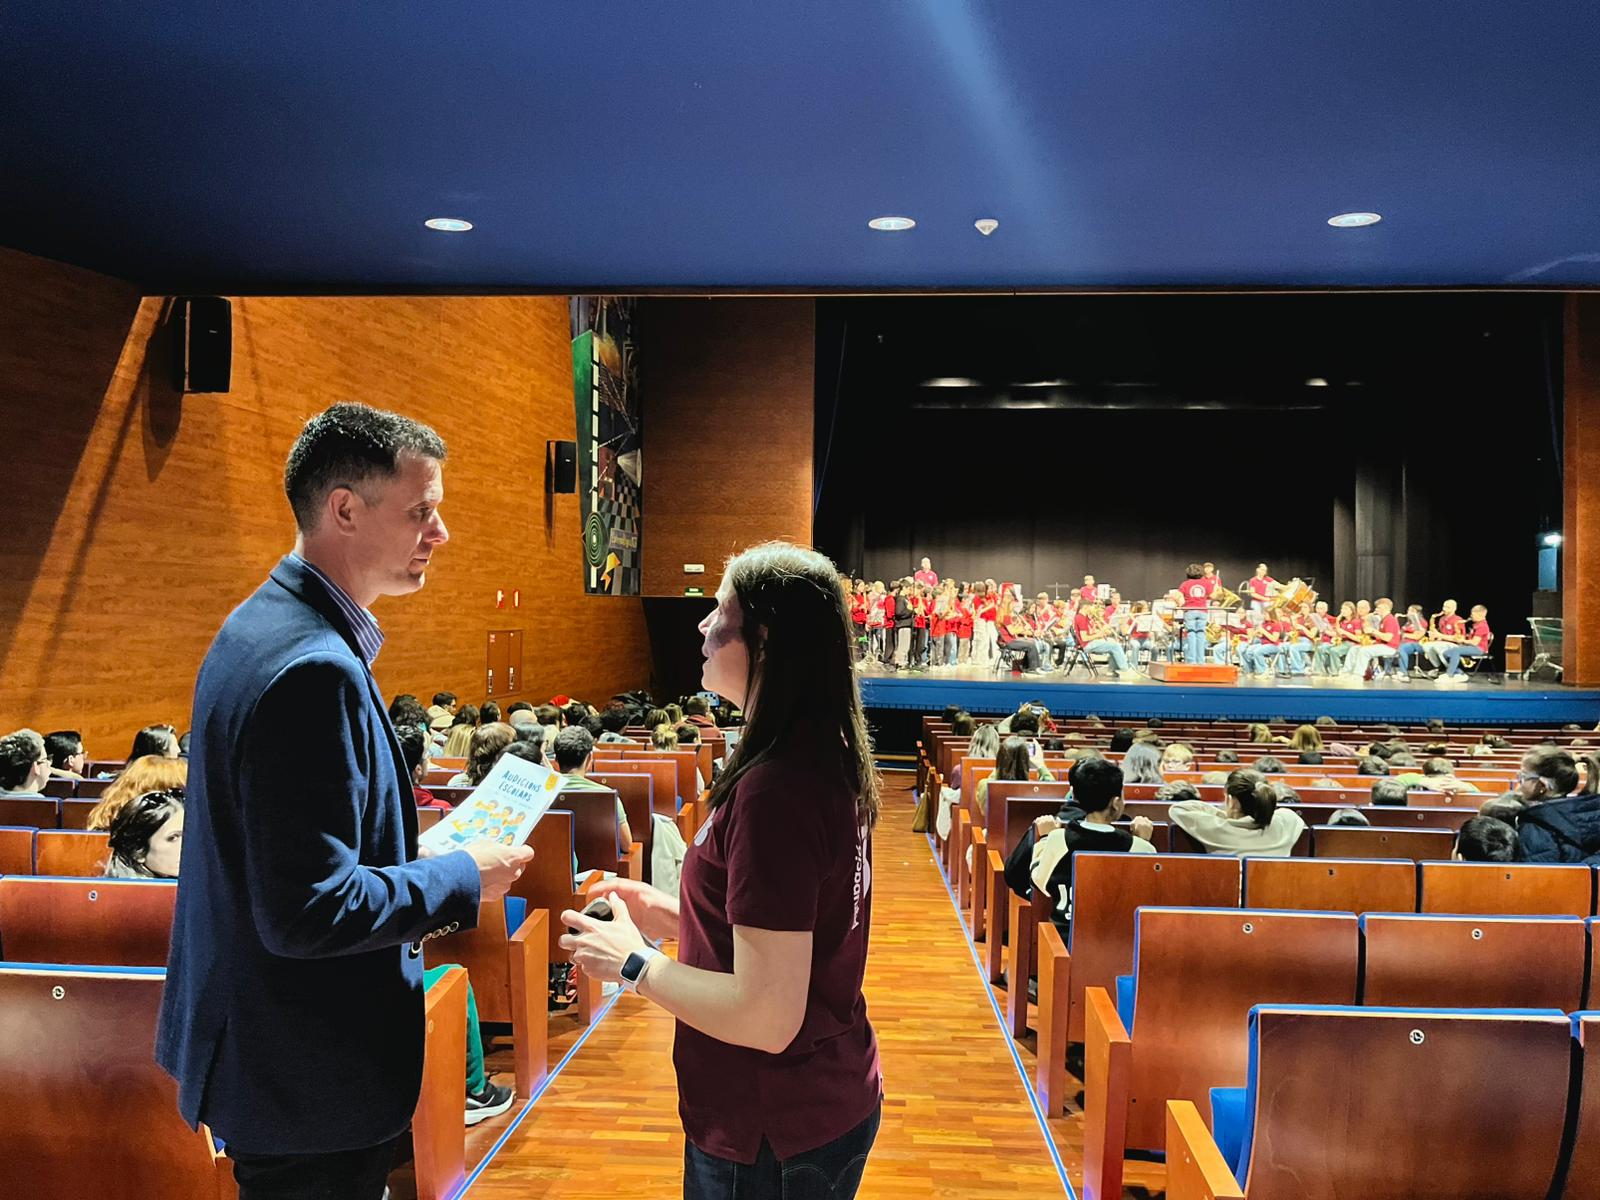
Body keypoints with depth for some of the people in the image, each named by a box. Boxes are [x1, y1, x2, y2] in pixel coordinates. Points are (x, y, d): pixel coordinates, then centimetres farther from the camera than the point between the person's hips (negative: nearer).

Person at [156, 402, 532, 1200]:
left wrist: (421, 872, 10)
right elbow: (308, 911, -29)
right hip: (310, 1076, -10)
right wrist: (461, 879, -16)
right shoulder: (315, 669, -28)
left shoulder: (263, 624, 4)